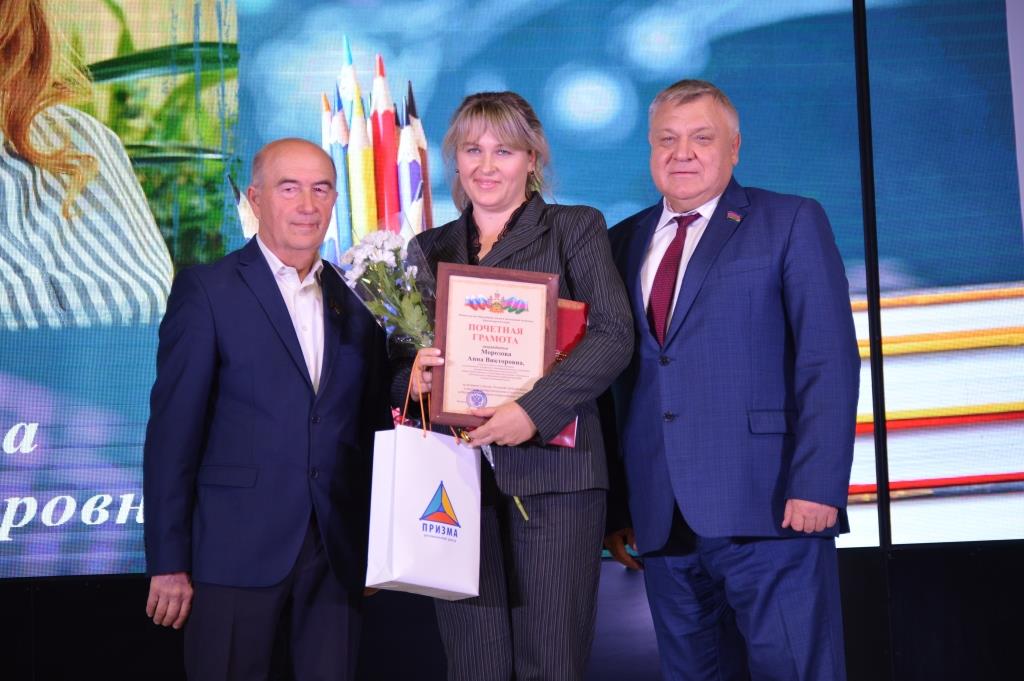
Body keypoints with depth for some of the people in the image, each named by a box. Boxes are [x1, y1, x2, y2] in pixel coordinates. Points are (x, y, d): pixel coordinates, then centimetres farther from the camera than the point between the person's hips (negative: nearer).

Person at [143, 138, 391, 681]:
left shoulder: (358, 301, 10)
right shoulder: (205, 291, -3)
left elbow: (373, 424, 12)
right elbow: (173, 432, -6)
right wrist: (168, 562, -9)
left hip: (338, 553, 4)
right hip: (235, 551, -4)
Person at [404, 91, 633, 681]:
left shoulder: (576, 228, 6)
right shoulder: (433, 247, 17)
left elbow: (615, 334, -6)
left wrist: (534, 409, -18)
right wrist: (412, 373, -7)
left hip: (551, 469, -3)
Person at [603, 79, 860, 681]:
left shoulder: (791, 223, 3)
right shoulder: (626, 242, 16)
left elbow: (829, 361, -5)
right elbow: (617, 376, 14)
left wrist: (816, 486, -15)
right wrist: (615, 505, 8)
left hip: (767, 508, -4)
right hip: (662, 518, 4)